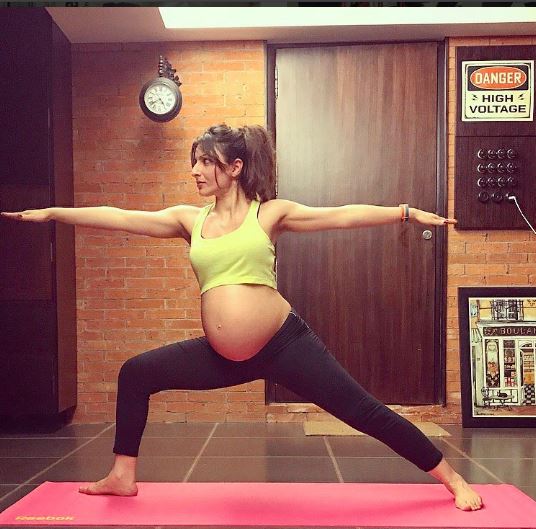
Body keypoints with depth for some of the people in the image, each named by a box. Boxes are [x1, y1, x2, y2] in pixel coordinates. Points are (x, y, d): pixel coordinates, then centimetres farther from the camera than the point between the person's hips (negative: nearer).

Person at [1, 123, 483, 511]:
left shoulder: (270, 213, -2)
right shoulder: (189, 220, 7)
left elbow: (343, 216, -7)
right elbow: (119, 217, 6)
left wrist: (407, 213, -14)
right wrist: (53, 213, 5)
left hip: (283, 343, -4)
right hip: (224, 357, 5)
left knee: (364, 411, -3)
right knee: (136, 373, 9)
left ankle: (453, 480, 14)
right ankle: (124, 476, 26)